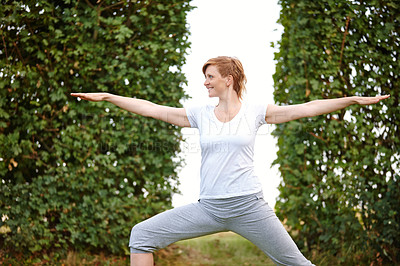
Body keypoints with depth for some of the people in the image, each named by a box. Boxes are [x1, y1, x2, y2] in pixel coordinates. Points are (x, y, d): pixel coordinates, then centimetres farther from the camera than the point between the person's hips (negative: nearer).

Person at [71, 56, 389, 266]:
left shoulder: (255, 112, 2)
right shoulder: (199, 114, 8)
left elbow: (308, 108, 0)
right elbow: (150, 108, 9)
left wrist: (354, 99, -5)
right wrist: (107, 96, 8)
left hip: (249, 206, -2)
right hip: (209, 208, 3)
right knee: (142, 235, -5)